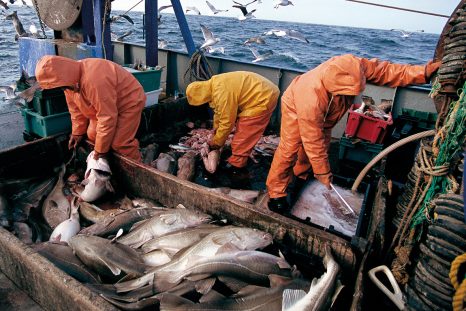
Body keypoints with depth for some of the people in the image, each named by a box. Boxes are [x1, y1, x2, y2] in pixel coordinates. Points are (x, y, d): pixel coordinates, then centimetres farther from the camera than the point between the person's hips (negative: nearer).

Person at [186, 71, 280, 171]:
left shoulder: (221, 93, -26)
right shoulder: (213, 85, 5)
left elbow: (227, 121, -20)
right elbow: (219, 112, 16)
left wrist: (216, 142, -6)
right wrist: (215, 132, 21)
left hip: (264, 98, -10)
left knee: (243, 133, -7)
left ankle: (236, 164, 4)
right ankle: (240, 158, 28)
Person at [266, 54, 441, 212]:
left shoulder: (355, 68, -36)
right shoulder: (311, 98, -47)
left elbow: (385, 71, -19)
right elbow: (313, 142, -37)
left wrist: (423, 72, -27)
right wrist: (323, 174, -26)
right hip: (296, 105, -6)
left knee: (323, 145, 5)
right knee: (289, 149, -12)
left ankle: (301, 176, 29)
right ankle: (276, 193, 1)